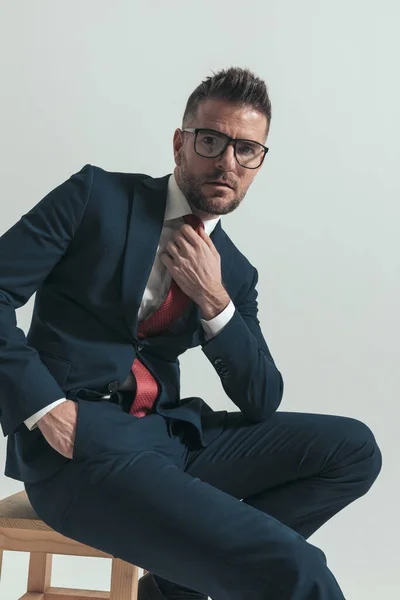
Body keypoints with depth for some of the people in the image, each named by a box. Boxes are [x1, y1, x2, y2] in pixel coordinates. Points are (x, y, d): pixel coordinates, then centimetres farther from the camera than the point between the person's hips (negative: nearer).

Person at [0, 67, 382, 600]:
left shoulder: (234, 273, 11)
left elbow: (261, 402, 6)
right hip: (80, 442, -7)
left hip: (167, 433, 7)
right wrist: (43, 407, -15)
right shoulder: (97, 196, -1)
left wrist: (214, 300, -7)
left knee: (354, 449, -6)